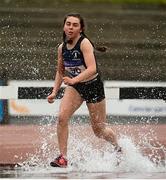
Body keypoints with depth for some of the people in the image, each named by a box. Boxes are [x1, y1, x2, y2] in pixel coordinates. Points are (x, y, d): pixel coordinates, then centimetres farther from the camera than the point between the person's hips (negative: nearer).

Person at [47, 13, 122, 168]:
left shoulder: (85, 43, -21)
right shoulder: (62, 48, -1)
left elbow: (92, 69, -31)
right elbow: (60, 71, 14)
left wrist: (74, 79, -43)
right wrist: (54, 92, 5)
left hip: (93, 86, -5)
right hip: (74, 87, 5)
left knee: (99, 130, 8)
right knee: (62, 117, -21)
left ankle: (118, 147, 40)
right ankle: (63, 158, -14)